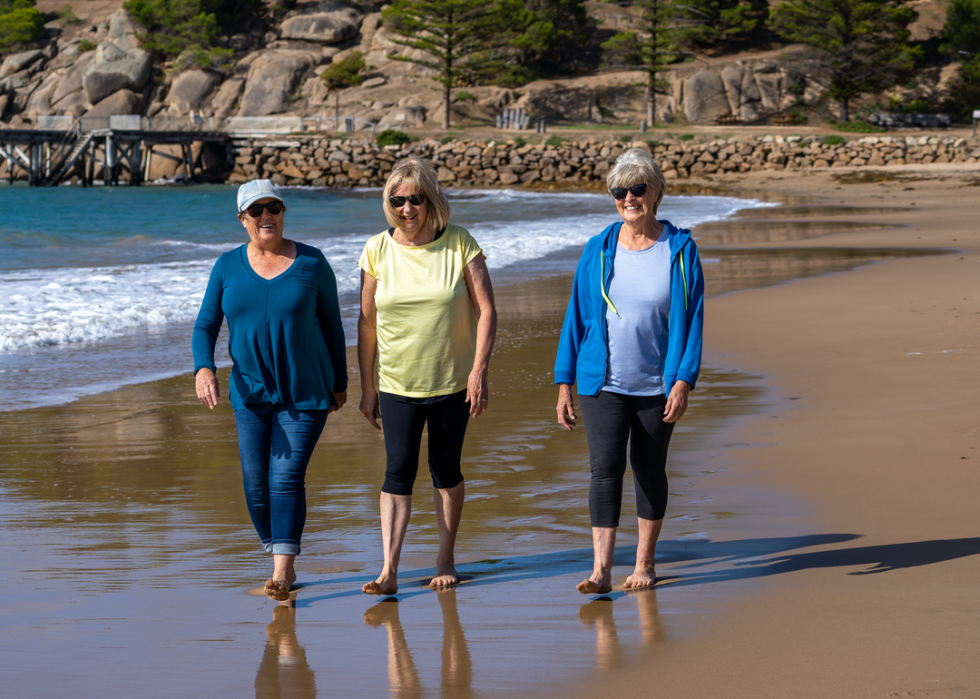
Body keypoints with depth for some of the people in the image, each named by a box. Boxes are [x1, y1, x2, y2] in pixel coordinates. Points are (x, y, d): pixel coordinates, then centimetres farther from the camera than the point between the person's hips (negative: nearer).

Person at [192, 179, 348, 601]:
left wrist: (340, 384, 9)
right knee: (256, 484, 4)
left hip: (306, 393, -3)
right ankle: (283, 566, 20)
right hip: (251, 394, 3)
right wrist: (203, 368, -18)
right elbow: (205, 326, 2)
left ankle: (282, 573, -11)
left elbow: (332, 325, 5)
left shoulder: (312, 264, -4)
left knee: (286, 478, -12)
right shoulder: (228, 267, 1)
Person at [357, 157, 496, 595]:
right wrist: (367, 386, 4)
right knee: (398, 471, -7)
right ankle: (389, 571, -9)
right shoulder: (378, 251, -2)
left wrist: (479, 370, -14)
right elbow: (367, 322, 4)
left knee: (445, 469, 9)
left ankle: (446, 560, 24)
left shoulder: (459, 245, -6)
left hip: (452, 382, 0)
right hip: (396, 383, 0)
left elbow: (486, 310, -6)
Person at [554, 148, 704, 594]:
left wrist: (684, 381, -12)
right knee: (605, 469, -10)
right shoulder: (598, 250, 2)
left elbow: (692, 318, -3)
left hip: (657, 385, 0)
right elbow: (576, 316, 6)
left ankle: (644, 563, 23)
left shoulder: (680, 249, -2)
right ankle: (601, 570, -11)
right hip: (603, 383, 0)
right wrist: (564, 383, 2)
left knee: (649, 471, 10)